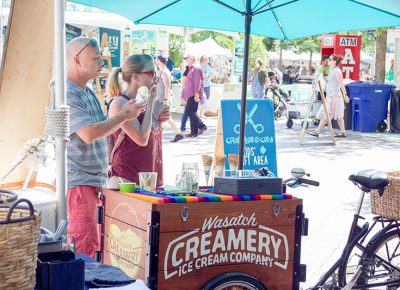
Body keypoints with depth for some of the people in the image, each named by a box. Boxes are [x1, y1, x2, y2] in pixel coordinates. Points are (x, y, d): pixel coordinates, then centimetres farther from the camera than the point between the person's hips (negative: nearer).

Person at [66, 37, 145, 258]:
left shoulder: (88, 93, 15)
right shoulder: (68, 94, -16)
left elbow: (102, 128, 21)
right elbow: (89, 134, -24)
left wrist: (124, 113, 6)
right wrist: (123, 116, -14)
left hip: (92, 180, 10)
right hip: (77, 180, -10)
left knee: (89, 243, 12)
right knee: (85, 247, -10)